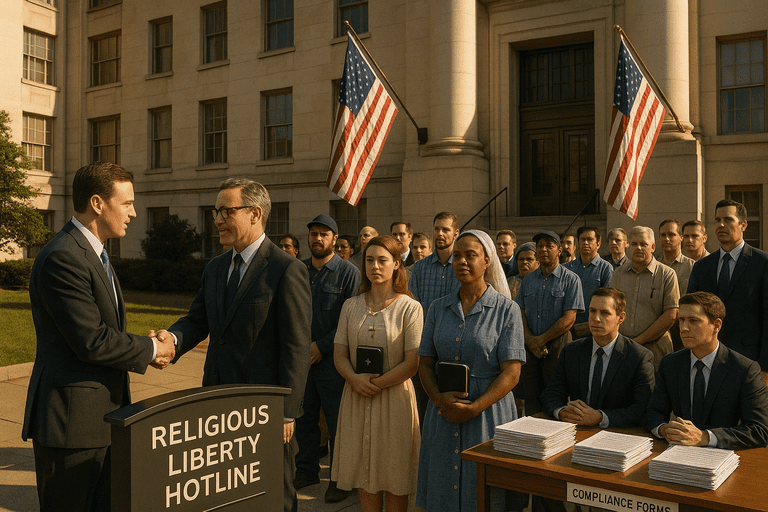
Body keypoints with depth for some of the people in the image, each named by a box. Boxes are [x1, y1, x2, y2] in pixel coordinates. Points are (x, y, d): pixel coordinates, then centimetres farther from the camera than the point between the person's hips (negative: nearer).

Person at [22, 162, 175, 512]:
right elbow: (92, 342, -23)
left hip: (103, 417, 10)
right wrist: (150, 350, -9)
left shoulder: (93, 253, 15)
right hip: (71, 420, -10)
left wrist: (146, 348, 3)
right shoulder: (62, 258, -19)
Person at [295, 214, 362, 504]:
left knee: (338, 422, 4)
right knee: (304, 418, 13)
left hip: (332, 360, -4)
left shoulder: (348, 272, -4)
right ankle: (307, 470, 29)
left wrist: (322, 346, -14)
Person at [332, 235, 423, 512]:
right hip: (357, 398, 3)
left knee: (395, 477, 6)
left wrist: (376, 384, -15)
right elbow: (339, 354, 6)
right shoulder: (351, 306, 7)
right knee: (364, 471, 10)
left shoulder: (410, 308, -5)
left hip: (394, 398, -3)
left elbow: (412, 363, -10)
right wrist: (354, 379, -13)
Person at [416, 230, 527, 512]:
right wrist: (439, 398, -11)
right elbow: (425, 363, 8)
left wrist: (473, 408, -18)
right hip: (444, 415, 3)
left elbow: (511, 372, -9)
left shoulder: (507, 310, -4)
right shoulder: (438, 308, 8)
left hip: (489, 412, -3)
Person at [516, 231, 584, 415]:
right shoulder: (528, 280, 13)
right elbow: (520, 312, 10)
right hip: (531, 346, 4)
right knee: (532, 398, 6)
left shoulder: (570, 279, -2)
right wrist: (529, 339, -7)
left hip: (557, 344, -4)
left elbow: (569, 318, -9)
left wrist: (542, 339, -10)